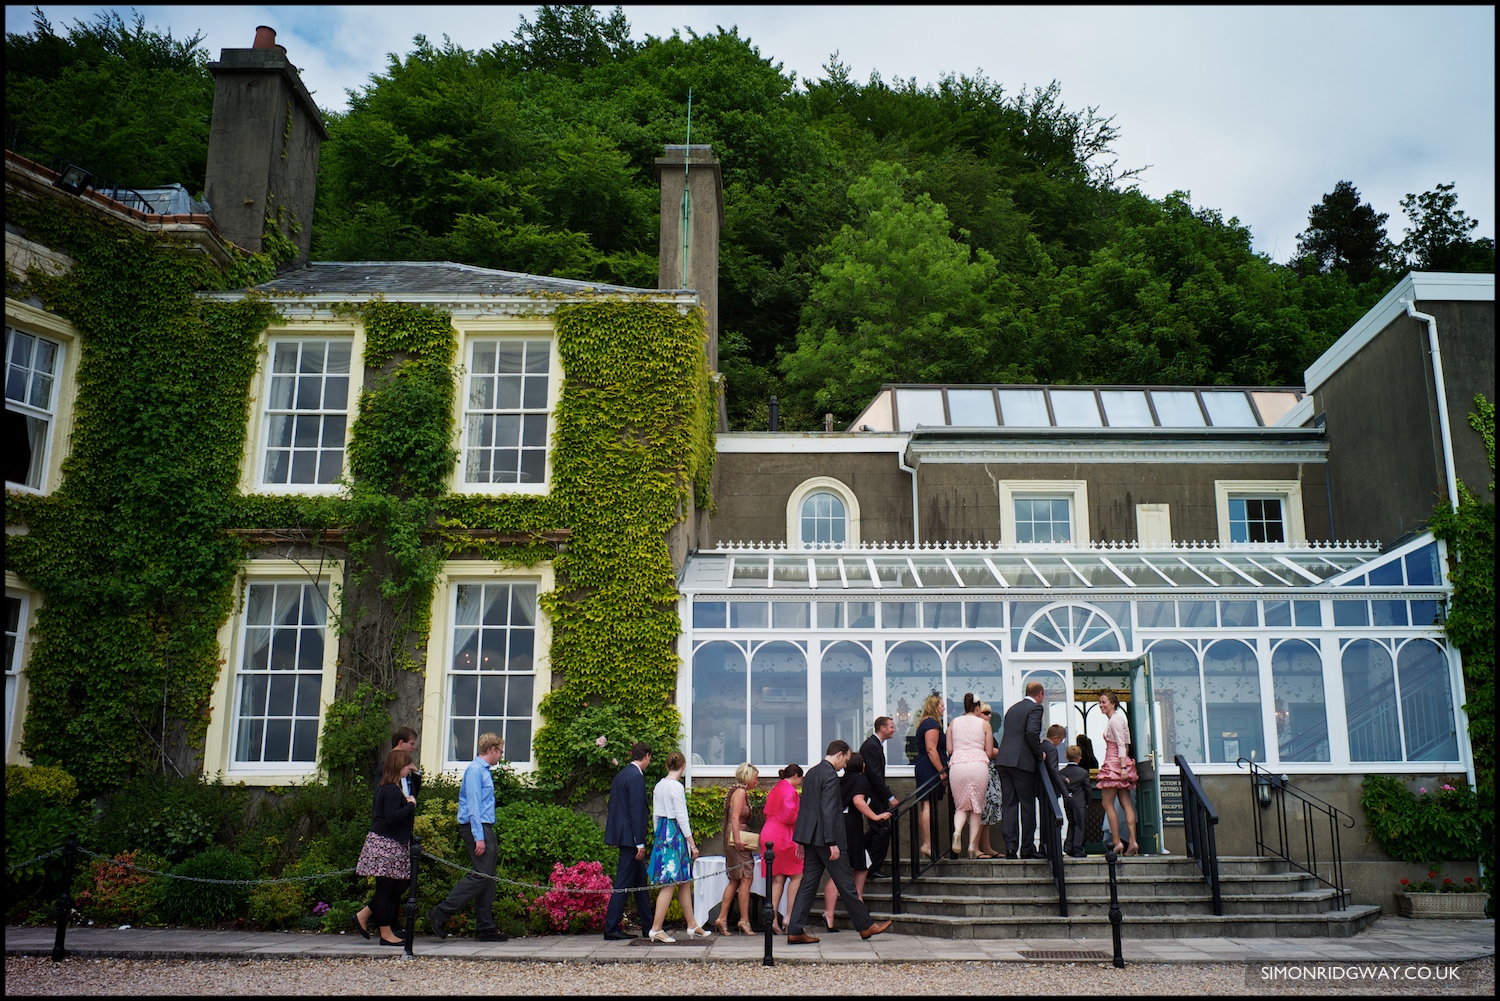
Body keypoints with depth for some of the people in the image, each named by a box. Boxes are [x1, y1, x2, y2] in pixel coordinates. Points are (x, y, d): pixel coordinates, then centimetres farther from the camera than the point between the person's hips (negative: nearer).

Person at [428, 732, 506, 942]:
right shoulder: (475, 770, -12)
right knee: (480, 875, -12)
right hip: (476, 828, -10)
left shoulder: (484, 770, 17)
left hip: (484, 828, 10)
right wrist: (478, 837, -21)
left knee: (488, 879, 8)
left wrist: (485, 835, 16)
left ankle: (485, 929, 11)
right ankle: (440, 914, -6)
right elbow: (473, 804, -18)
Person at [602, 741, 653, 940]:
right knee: (624, 883, -6)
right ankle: (611, 929, -3)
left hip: (623, 835, 10)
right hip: (630, 836, -10)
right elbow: (636, 811, -19)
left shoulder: (623, 774, 14)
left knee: (640, 881, 15)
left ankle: (649, 926, 22)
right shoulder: (636, 776, -15)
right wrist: (640, 843, -18)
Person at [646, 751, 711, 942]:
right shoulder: (676, 786, -14)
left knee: (685, 882, 14)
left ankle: (692, 926, 21)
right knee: (669, 884, -6)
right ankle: (656, 930, -5)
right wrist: (692, 844, -11)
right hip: (675, 834, -9)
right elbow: (681, 817, -16)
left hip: (662, 833, 9)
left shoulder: (659, 786, 10)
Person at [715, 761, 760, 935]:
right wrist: (737, 839, -23)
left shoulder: (742, 792, 19)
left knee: (736, 881, 9)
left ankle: (722, 919, 9)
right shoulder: (741, 792, -10)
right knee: (746, 878, -8)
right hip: (737, 838, -10)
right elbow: (735, 818, -18)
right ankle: (744, 921, -5)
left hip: (737, 840, 10)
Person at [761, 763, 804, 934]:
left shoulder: (775, 789, 17)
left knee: (777, 878, 7)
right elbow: (789, 816, -18)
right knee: (796, 875, 1)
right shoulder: (790, 791, -10)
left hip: (768, 835, 9)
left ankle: (774, 919, 0)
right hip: (783, 837, -9)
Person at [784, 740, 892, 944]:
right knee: (846, 883, 2)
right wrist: (832, 843, -20)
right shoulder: (830, 775, -15)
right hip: (823, 837, -9)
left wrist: (802, 841, 21)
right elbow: (828, 811, -21)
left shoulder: (812, 772, 14)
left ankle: (795, 931, 5)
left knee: (809, 882, 8)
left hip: (811, 837, 9)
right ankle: (865, 925, 13)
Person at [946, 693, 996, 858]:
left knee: (961, 805, 9)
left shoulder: (953, 723, 13)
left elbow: (949, 750, 11)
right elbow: (989, 752, 8)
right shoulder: (984, 724, 8)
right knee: (976, 806, 9)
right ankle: (973, 845, 2)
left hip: (957, 765, 1)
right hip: (978, 764, -1)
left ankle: (957, 831, -21)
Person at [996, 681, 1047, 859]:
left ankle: (1010, 846, 0)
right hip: (1023, 762, -6)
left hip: (1004, 760, 6)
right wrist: (1040, 754, -6)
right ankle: (1027, 848, 6)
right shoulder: (1035, 708, -4)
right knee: (1027, 805, 2)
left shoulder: (1012, 709, 19)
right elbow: (1032, 732, -19)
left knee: (1008, 803, 6)